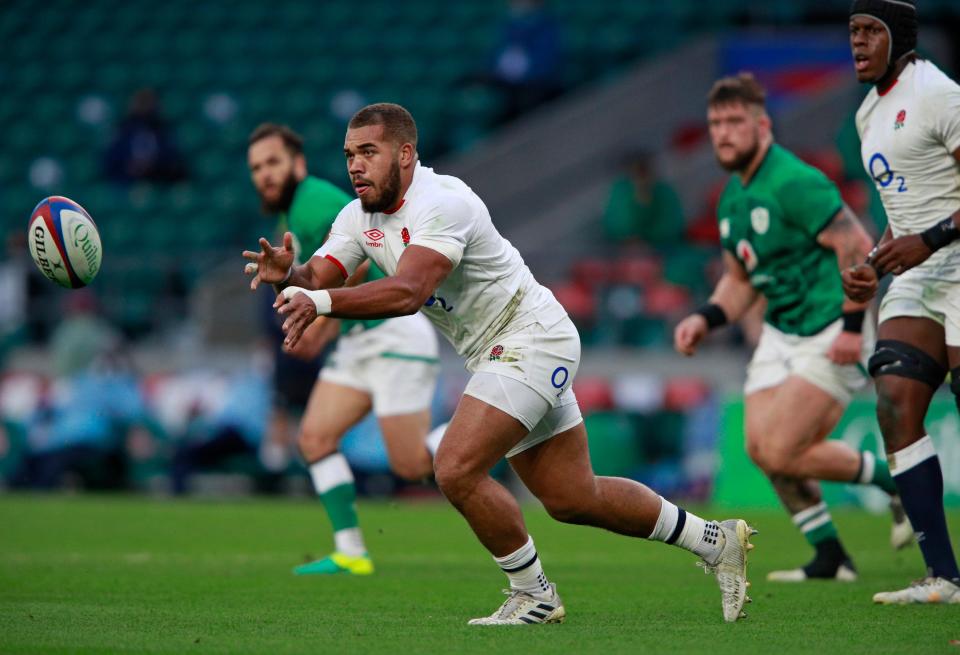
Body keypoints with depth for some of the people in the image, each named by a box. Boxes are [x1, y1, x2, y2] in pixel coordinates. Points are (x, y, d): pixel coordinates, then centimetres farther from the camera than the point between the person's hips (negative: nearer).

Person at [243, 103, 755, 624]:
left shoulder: (440, 203, -25)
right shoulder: (360, 217, 2)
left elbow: (406, 293, -40)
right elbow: (314, 282, -4)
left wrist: (321, 301, -50)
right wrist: (286, 275, -27)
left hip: (530, 340, -9)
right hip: (496, 356, 9)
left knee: (457, 471, -21)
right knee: (572, 500, 14)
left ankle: (534, 596, -2)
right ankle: (716, 542, 30)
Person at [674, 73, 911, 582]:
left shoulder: (794, 182, -17)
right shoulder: (732, 200, 11)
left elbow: (858, 248, -20)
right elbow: (740, 279, 21)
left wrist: (853, 326, -22)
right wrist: (706, 318, 4)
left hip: (831, 335, -9)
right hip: (781, 332, 9)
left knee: (781, 453, -14)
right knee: (760, 446, -1)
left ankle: (895, 479, 7)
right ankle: (830, 556, 12)